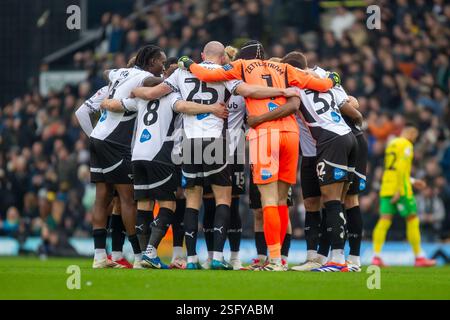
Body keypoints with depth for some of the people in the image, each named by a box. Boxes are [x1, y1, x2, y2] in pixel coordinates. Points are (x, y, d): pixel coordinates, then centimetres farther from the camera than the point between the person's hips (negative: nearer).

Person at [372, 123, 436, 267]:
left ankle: (376, 256, -13)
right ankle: (419, 257, 3)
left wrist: (413, 181, 29)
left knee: (384, 220, -1)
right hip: (400, 188, -8)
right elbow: (401, 168, -17)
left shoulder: (391, 144, 20)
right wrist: (399, 190, -21)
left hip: (386, 188, 8)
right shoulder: (406, 145, -6)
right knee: (412, 220, 1)